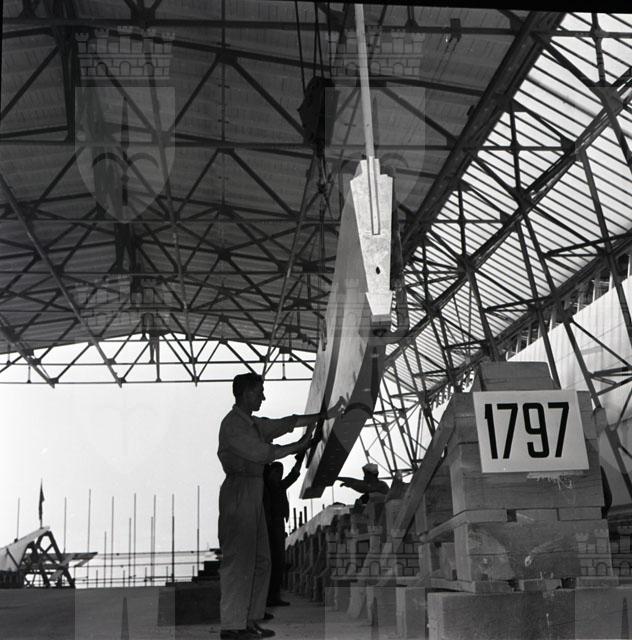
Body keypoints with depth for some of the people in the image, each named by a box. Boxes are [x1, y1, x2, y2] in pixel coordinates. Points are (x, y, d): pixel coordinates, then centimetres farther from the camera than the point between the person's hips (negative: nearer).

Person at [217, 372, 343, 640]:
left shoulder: (253, 423, 17)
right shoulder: (232, 424, -11)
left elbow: (288, 422, 18)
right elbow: (262, 453, -16)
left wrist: (325, 415, 17)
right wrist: (299, 446, -9)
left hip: (253, 496, 10)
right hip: (238, 494, -10)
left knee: (260, 561, 12)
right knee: (238, 561, -7)